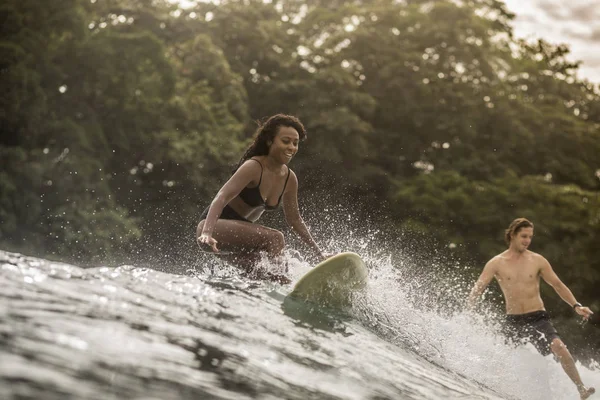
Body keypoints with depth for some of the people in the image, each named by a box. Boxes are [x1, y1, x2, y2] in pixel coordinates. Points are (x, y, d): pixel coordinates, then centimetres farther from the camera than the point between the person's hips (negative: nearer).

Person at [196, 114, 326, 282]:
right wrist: (207, 234, -47)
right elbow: (221, 198, -32)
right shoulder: (254, 167, -21)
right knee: (274, 238, -29)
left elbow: (294, 220, 13)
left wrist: (318, 253, 13)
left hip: (239, 233, 9)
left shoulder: (290, 179, 1)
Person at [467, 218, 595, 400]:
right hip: (513, 321, 1)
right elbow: (477, 288, -4)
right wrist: (469, 309, -21)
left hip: (537, 318, -1)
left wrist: (576, 305, -4)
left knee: (559, 347, -22)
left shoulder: (537, 261, 2)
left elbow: (558, 285, 8)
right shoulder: (496, 263, 0)